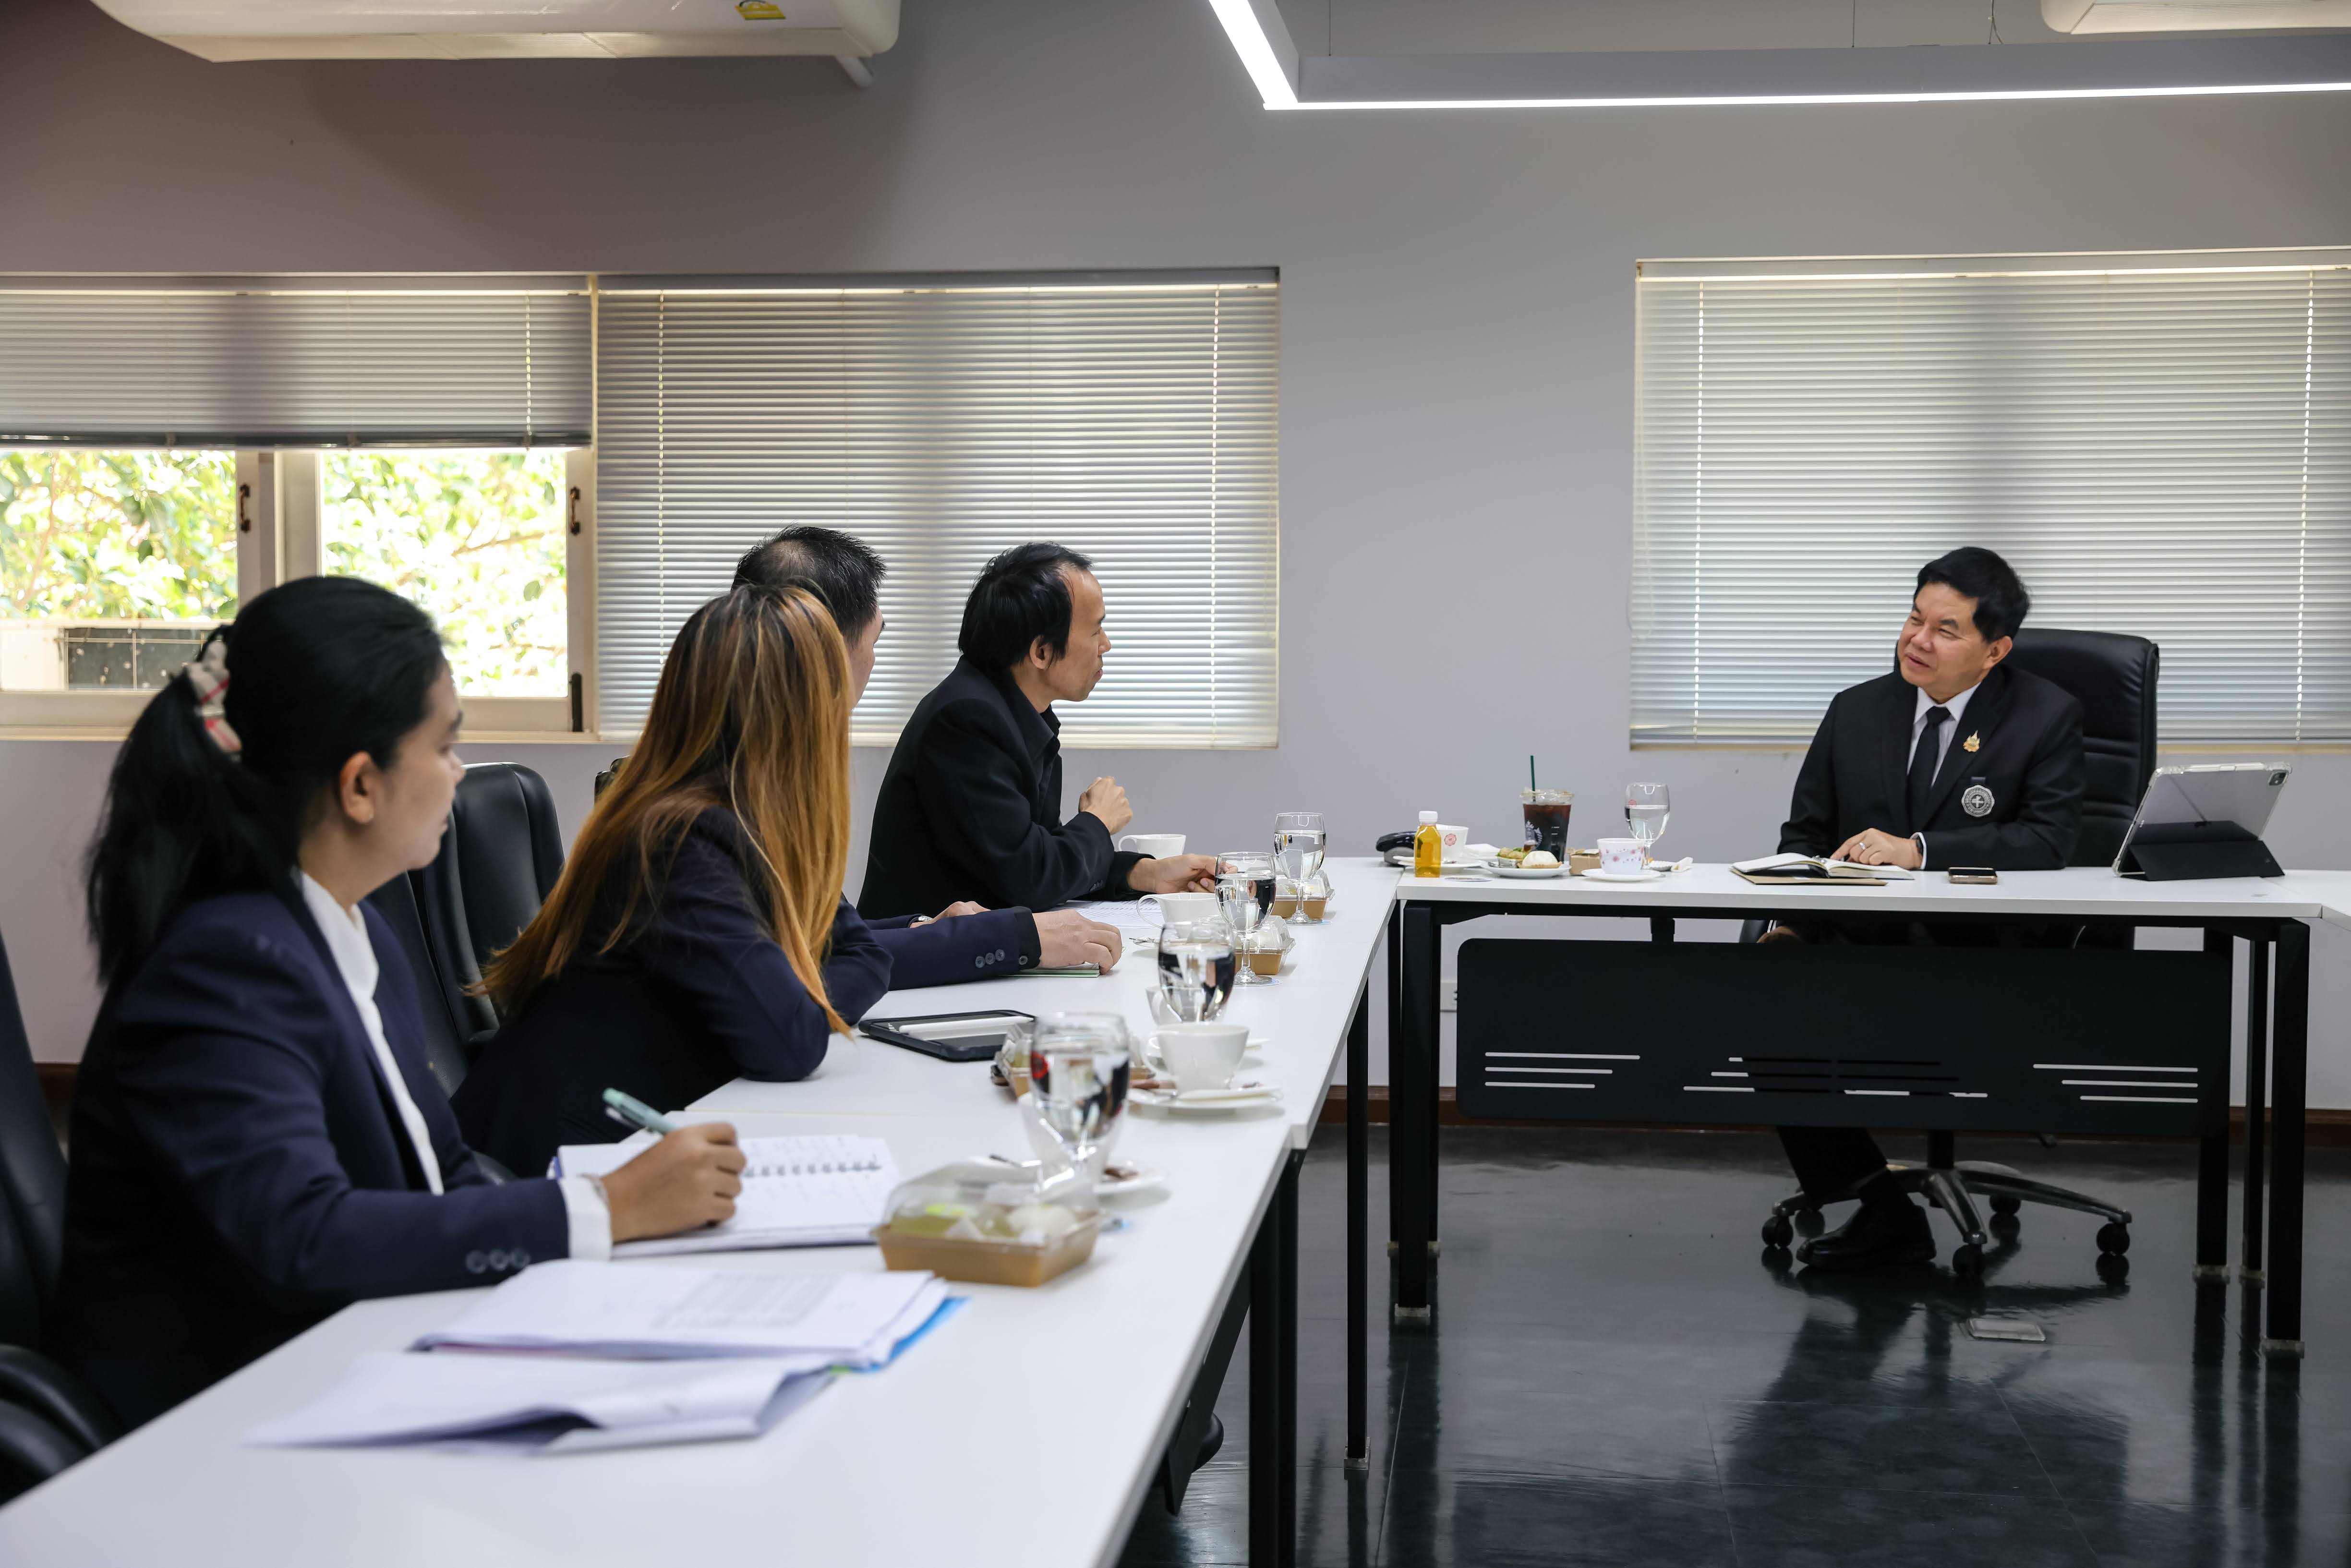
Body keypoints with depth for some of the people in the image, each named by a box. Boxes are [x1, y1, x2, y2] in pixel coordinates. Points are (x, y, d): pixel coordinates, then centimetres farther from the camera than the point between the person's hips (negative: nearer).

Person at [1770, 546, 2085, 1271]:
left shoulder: (2046, 718, 0)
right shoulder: (1857, 711, 12)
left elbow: (2048, 842, -14)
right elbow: (1803, 833, 15)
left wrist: (1920, 850, -24)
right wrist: (1791, 912, -7)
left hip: (1982, 950, -5)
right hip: (1854, 939, 5)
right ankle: (1881, 1206, -13)